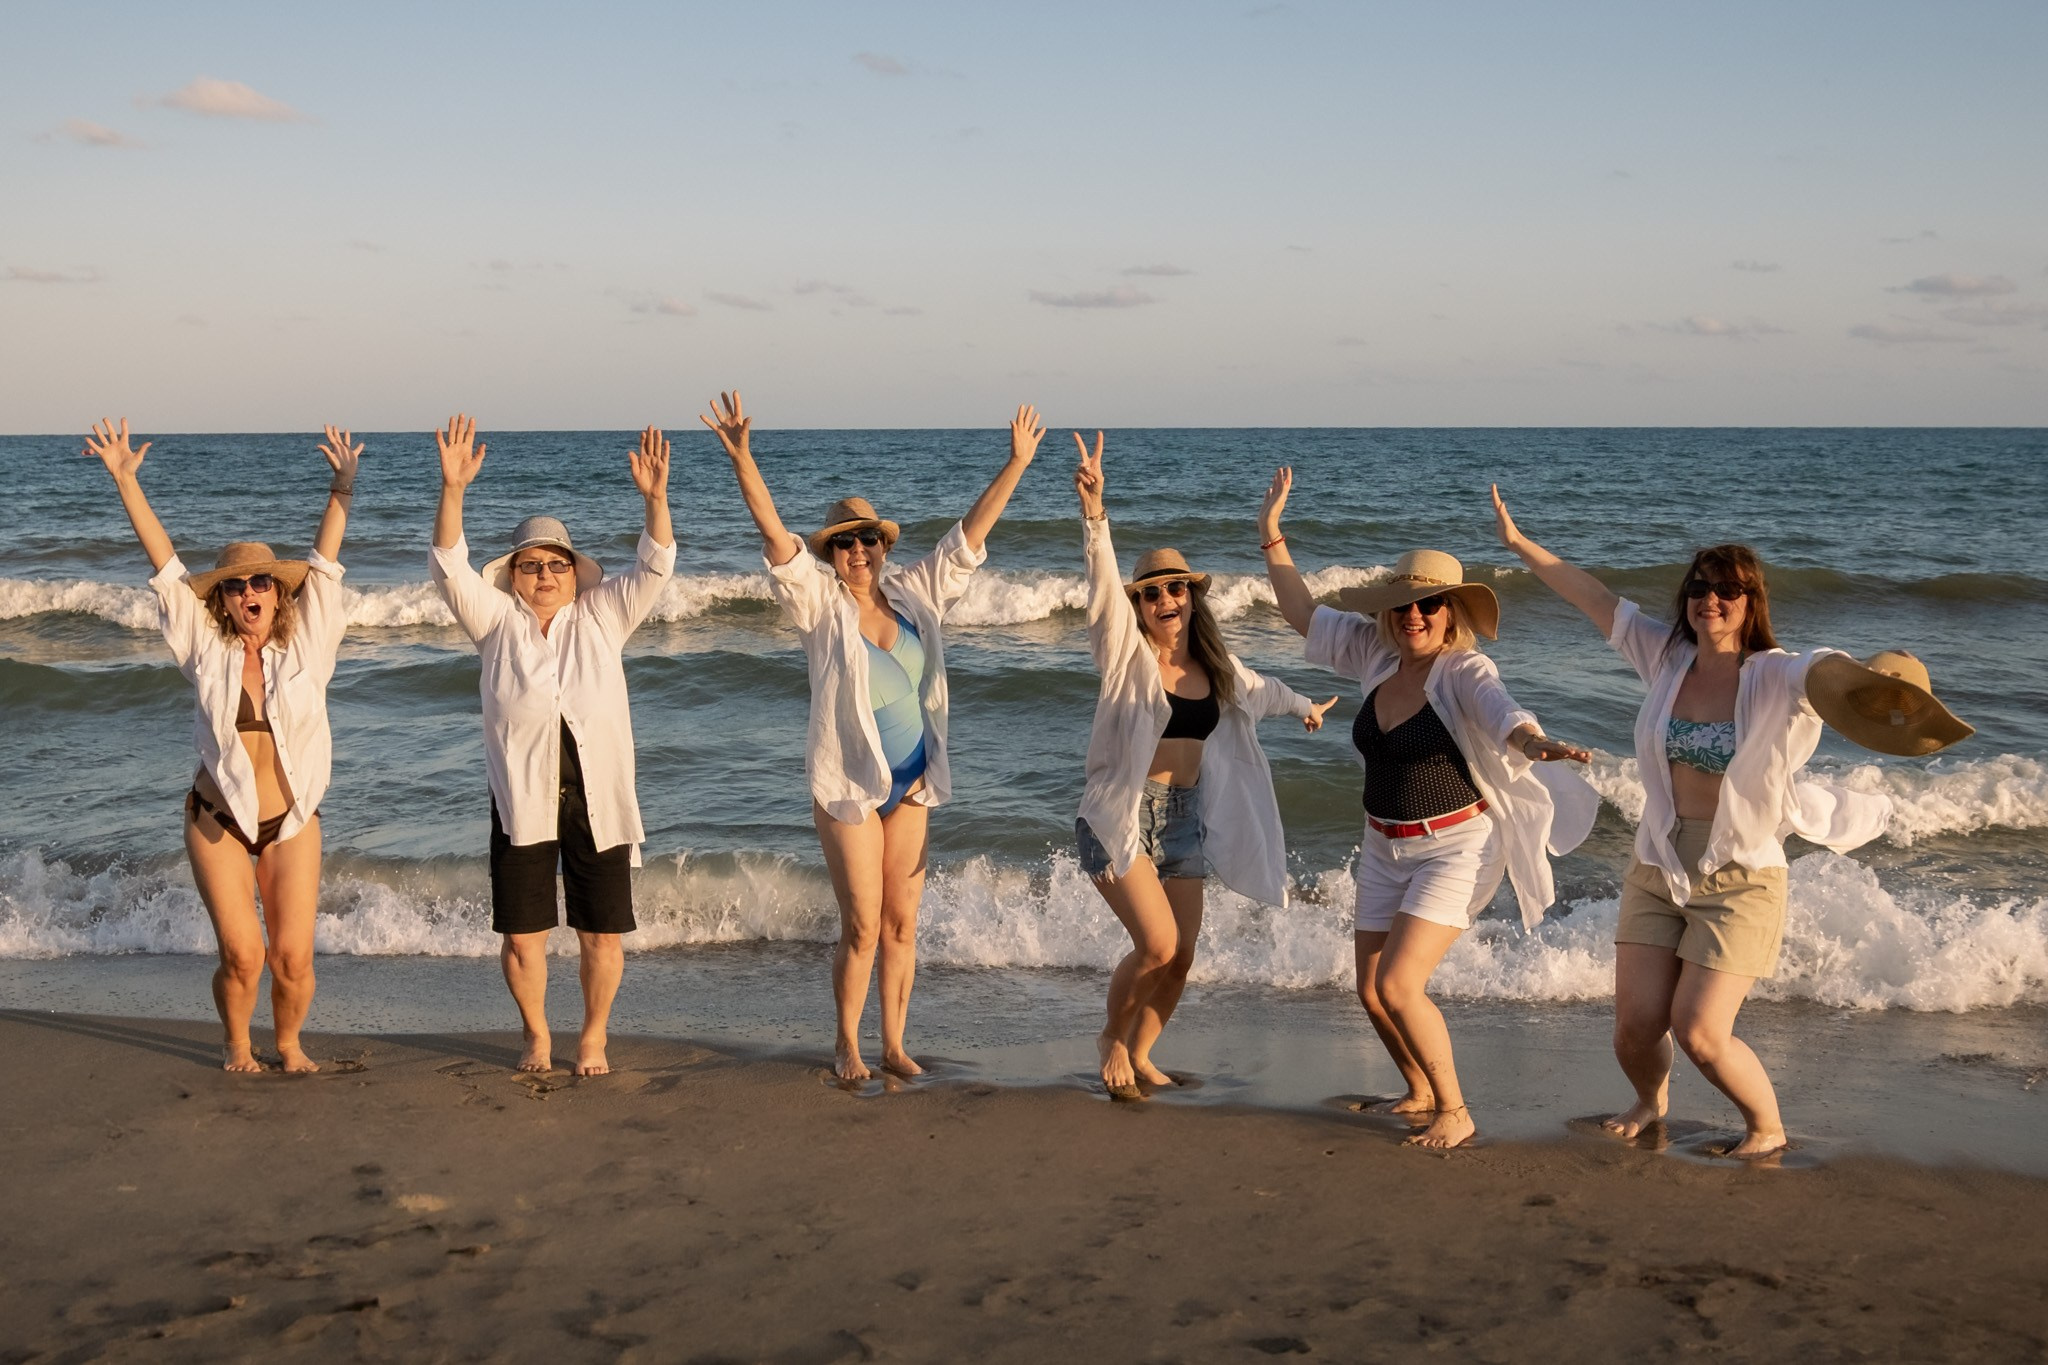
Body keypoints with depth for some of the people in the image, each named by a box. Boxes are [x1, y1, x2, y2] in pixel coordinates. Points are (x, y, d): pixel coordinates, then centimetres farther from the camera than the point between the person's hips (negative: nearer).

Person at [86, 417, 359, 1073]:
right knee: (241, 955, -5)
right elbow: (165, 564, -6)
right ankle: (236, 1043, 23)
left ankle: (289, 1042, 26)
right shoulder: (207, 650, -5)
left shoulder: (304, 646, -4)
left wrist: (342, 486, -13)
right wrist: (125, 479, -8)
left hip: (292, 821, 1)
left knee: (293, 958, -2)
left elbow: (323, 564, -6)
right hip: (218, 821, -1)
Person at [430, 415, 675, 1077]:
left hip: (599, 798, 0)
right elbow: (450, 568, -5)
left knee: (602, 932, 4)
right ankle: (536, 1034, 28)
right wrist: (453, 489, -19)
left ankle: (594, 1035, 25)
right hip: (522, 799, 0)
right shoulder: (496, 621, 8)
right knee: (522, 932, 5)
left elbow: (652, 569, -2)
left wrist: (655, 499, -18)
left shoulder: (601, 618, 9)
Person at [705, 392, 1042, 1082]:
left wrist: (1016, 463, 5)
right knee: (862, 926, -2)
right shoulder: (819, 603, -6)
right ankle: (846, 1044, 16)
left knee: (902, 924, 8)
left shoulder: (915, 595, 6)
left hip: (911, 784, 4)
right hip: (847, 785, -4)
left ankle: (894, 1044, 20)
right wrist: (740, 456, -29)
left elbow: (969, 536, 8)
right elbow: (775, 534, -18)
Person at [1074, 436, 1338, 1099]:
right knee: (1157, 945, -16)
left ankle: (1140, 1054, 29)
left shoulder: (1215, 666, 7)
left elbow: (1260, 690, 29)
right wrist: (1093, 511, -42)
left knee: (1180, 959, 6)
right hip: (1122, 814, -6)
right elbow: (1103, 586, -27)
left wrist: (1306, 706, 48)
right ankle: (1111, 1038, 11)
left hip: (1186, 818, 6)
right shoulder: (1127, 654, -10)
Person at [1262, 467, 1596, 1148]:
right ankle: (1420, 1092, 35)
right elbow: (1303, 613, 12)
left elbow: (1505, 719, -35)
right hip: (1384, 848, 7)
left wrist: (1539, 744, -57)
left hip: (1455, 847, -7)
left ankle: (1455, 1113, 0)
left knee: (1398, 985, -17)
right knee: (1373, 992, 10)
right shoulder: (1375, 655, 2)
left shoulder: (1465, 671, -16)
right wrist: (1271, 532, 10)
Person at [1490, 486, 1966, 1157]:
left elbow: (1830, 672, -38)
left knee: (1698, 1029, -9)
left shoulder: (1775, 677, -15)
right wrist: (1519, 542, 9)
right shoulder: (1667, 658, 0)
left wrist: (1885, 686, -60)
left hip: (1739, 881, -4)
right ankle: (1650, 1101, 40)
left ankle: (1767, 1127, 20)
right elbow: (1594, 598, 6)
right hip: (1656, 869, 4)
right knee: (1635, 1025, 4)